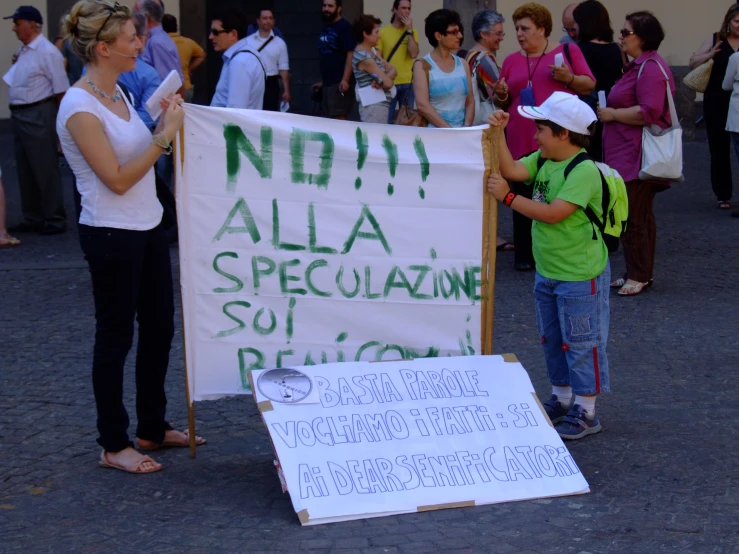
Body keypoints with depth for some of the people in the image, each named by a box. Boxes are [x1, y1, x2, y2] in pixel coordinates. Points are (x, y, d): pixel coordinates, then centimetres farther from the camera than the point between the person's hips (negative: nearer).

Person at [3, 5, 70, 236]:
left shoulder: (47, 52, -14)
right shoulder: (22, 51, 11)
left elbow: (61, 91, -14)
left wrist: (60, 120, -12)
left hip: (38, 116, -9)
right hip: (19, 115, 9)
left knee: (45, 170, -3)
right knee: (25, 171, 14)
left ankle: (55, 220, 5)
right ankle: (32, 219, 23)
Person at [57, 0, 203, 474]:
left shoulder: (117, 94, 8)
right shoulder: (80, 108, -19)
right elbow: (117, 179, -21)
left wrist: (168, 124, 3)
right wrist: (165, 136, -22)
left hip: (147, 227, 9)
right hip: (112, 236, -9)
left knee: (159, 327, 16)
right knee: (116, 337, 2)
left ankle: (154, 427, 30)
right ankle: (114, 445, 14)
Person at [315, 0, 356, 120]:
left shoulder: (344, 27, -8)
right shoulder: (325, 29, 17)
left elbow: (351, 54, -16)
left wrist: (345, 80, -23)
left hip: (339, 83, -9)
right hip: (327, 83, 9)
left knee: (339, 120, -12)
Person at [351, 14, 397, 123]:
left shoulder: (372, 51, 12)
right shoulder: (364, 58, -17)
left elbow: (393, 71, 7)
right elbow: (388, 83, -18)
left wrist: (382, 78, -12)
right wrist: (384, 79, 4)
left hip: (381, 104, 10)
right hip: (374, 106, -10)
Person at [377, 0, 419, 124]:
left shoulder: (412, 32, 6)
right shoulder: (383, 32, 0)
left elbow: (414, 54, -9)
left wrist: (409, 31, -10)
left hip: (407, 82, 2)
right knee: (387, 119, 2)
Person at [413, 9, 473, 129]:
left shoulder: (462, 64, 12)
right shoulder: (423, 66, -1)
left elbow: (470, 101, 12)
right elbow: (422, 105, -11)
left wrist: (466, 127, -5)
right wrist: (448, 129, -16)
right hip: (435, 131, -4)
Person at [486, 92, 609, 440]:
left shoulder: (584, 171, -23)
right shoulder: (543, 160, 5)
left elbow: (552, 213, -28)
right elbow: (512, 170, -6)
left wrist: (507, 197, -23)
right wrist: (498, 134, -11)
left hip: (581, 276, -9)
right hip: (547, 271, 9)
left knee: (581, 344, 1)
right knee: (552, 340, 20)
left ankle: (585, 412, 10)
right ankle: (562, 399, 35)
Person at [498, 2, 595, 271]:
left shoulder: (567, 50, 5)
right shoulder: (512, 61, 14)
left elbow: (589, 85, 4)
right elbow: (504, 102, 19)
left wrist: (569, 78, -14)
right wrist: (501, 96, -3)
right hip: (522, 139, 3)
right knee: (523, 195, 4)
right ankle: (525, 255, 10)